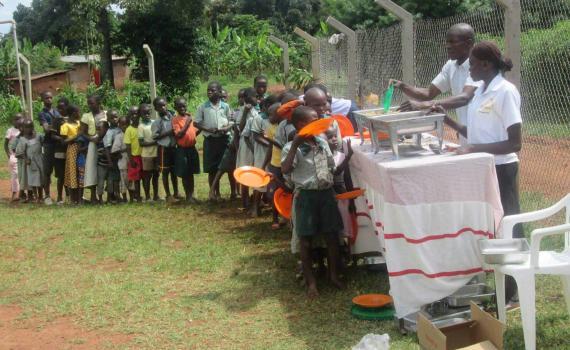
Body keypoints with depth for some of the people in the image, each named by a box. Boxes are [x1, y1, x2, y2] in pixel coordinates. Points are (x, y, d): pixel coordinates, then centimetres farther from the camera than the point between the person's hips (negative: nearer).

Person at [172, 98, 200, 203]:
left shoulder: (190, 117, 7)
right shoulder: (175, 120, -9)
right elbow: (178, 135, -18)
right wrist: (187, 123, -21)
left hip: (192, 148, 5)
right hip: (182, 150, -5)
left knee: (191, 173, 12)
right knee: (184, 175, 3)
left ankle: (192, 195, 20)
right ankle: (188, 196, 12)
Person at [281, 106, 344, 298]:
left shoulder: (323, 143, 7)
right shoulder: (292, 147, -10)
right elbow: (285, 170, -26)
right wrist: (295, 145, -29)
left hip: (326, 193, 5)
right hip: (306, 196, -5)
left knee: (332, 236, 9)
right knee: (306, 240, 3)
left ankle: (334, 275, 26)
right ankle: (311, 282, 14)